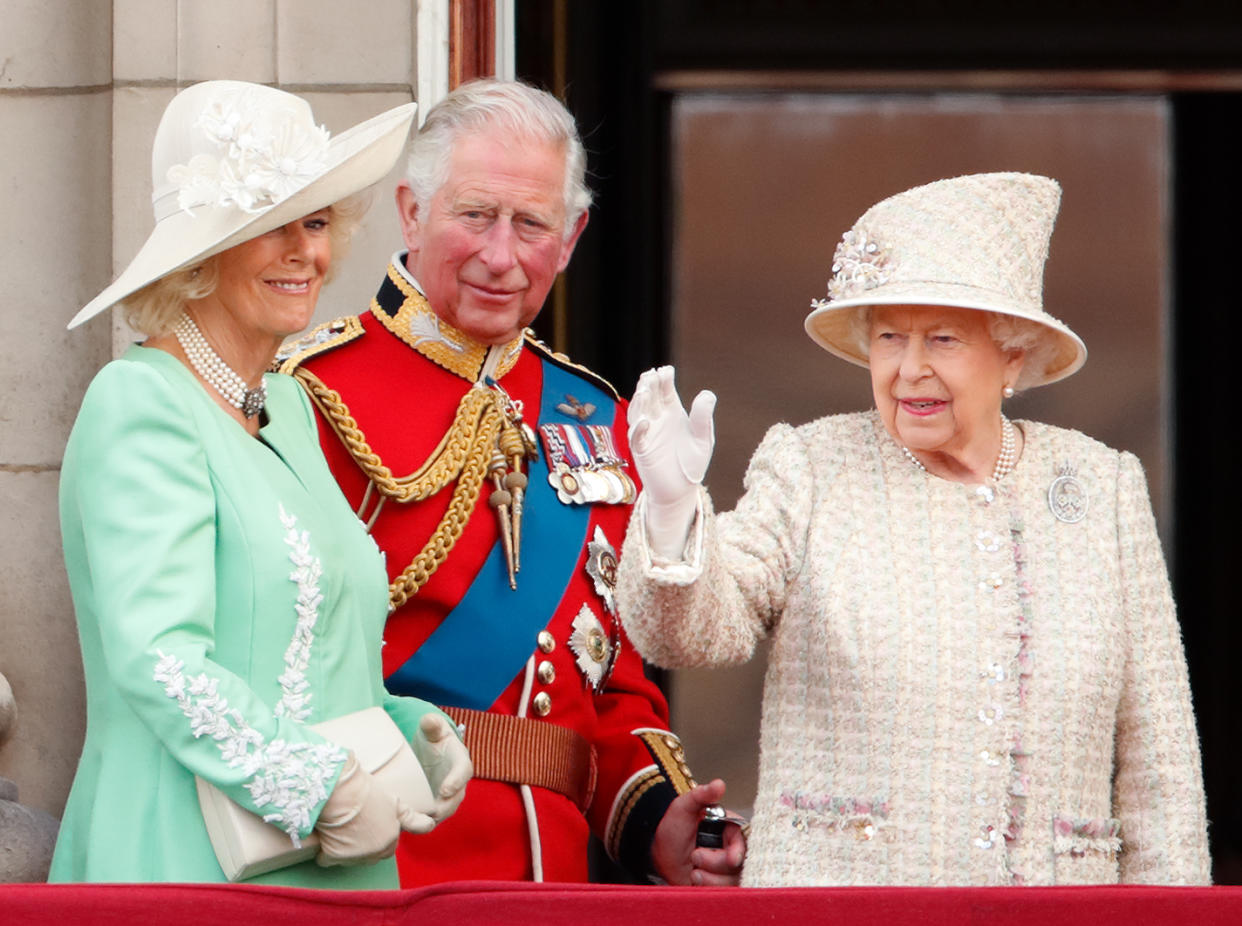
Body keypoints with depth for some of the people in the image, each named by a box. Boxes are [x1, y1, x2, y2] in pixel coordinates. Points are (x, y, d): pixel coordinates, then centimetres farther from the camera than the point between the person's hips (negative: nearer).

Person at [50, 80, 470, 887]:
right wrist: (328, 790, -19)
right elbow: (157, 659, -20)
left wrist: (410, 730, 3)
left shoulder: (290, 408, 15)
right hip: (188, 862, -8)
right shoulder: (139, 405, -11)